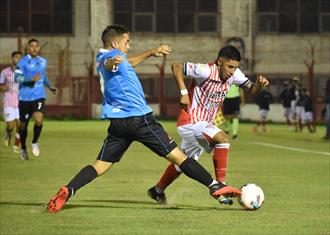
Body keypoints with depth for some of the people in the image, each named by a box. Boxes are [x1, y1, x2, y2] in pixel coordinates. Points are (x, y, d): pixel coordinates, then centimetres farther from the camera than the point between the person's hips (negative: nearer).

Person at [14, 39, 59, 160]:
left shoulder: (43, 61, 10)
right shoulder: (23, 61, -7)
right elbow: (17, 78, -16)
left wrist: (50, 86, 13)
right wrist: (32, 79, -27)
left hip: (39, 96, 2)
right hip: (25, 97, -2)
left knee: (38, 119, -21)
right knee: (23, 125, 7)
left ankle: (35, 142, 5)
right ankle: (23, 149, 28)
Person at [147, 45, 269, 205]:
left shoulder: (233, 74, -3)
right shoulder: (207, 71, -23)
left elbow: (251, 89, -1)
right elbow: (176, 67, -18)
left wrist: (259, 84, -24)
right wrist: (184, 93, -23)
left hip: (205, 124, 9)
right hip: (191, 121, -9)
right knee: (223, 139, -26)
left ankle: (158, 190, 39)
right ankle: (220, 185, -22)